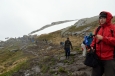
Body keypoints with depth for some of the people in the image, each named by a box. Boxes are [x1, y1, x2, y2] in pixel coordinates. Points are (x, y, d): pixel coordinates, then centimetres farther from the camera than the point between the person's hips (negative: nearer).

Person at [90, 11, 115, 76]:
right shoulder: (98, 29, 15)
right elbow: (95, 40, 24)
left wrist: (103, 38, -18)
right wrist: (92, 46, 6)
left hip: (109, 59, -6)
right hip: (98, 58, 7)